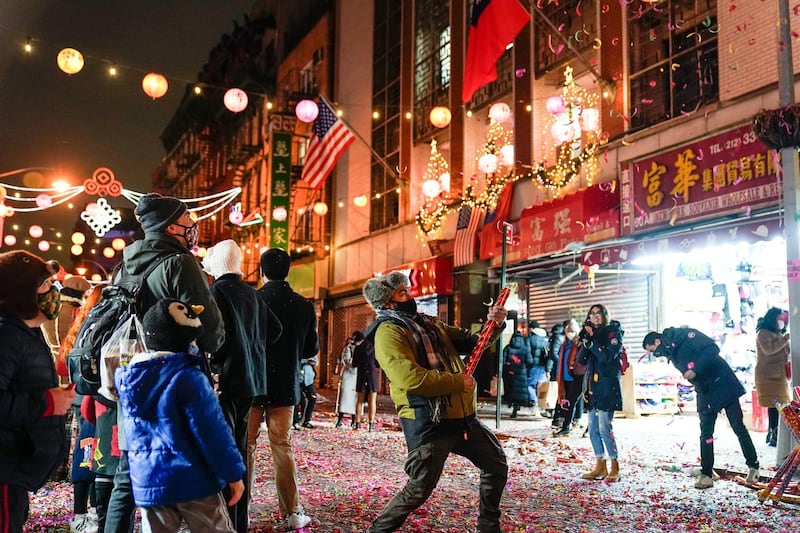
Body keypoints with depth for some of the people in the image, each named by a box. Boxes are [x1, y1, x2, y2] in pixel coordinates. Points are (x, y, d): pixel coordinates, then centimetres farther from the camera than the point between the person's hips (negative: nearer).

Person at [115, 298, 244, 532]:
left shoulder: (127, 375, 3)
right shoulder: (189, 378, -17)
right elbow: (214, 432, -17)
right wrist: (233, 473, -8)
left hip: (146, 482, 5)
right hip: (191, 480, -5)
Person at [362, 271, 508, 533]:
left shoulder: (429, 323, 16)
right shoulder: (388, 332, -11)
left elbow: (470, 341, 23)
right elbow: (411, 378, -25)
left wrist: (494, 325, 2)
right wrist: (458, 382, -17)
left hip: (462, 416, 9)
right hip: (428, 423, -8)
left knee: (497, 465, 19)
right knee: (419, 489, -6)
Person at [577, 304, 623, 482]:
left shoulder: (613, 332, -2)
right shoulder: (592, 333, 15)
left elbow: (608, 357, -16)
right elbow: (581, 360, 7)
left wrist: (591, 340, -16)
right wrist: (585, 340, -6)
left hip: (607, 385, -7)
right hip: (593, 386, 7)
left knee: (604, 427, -12)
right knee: (593, 428, 6)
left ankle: (615, 468, -2)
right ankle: (600, 467, 14)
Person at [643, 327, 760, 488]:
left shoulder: (684, 335, -18)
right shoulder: (671, 354, 6)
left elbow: (712, 348, -24)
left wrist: (696, 370, -28)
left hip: (723, 385, -7)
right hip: (705, 393, 7)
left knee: (738, 428, 3)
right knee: (706, 434, 4)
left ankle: (753, 467, 17)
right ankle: (706, 475, 7)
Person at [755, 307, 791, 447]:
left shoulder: (778, 334, 24)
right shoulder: (763, 333, -5)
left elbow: (785, 353, 31)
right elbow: (769, 349, -20)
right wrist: (786, 339, -15)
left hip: (779, 375, 9)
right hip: (768, 376, -9)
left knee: (777, 405, 2)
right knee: (775, 405, -16)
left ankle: (772, 435, 7)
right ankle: (774, 437, -18)